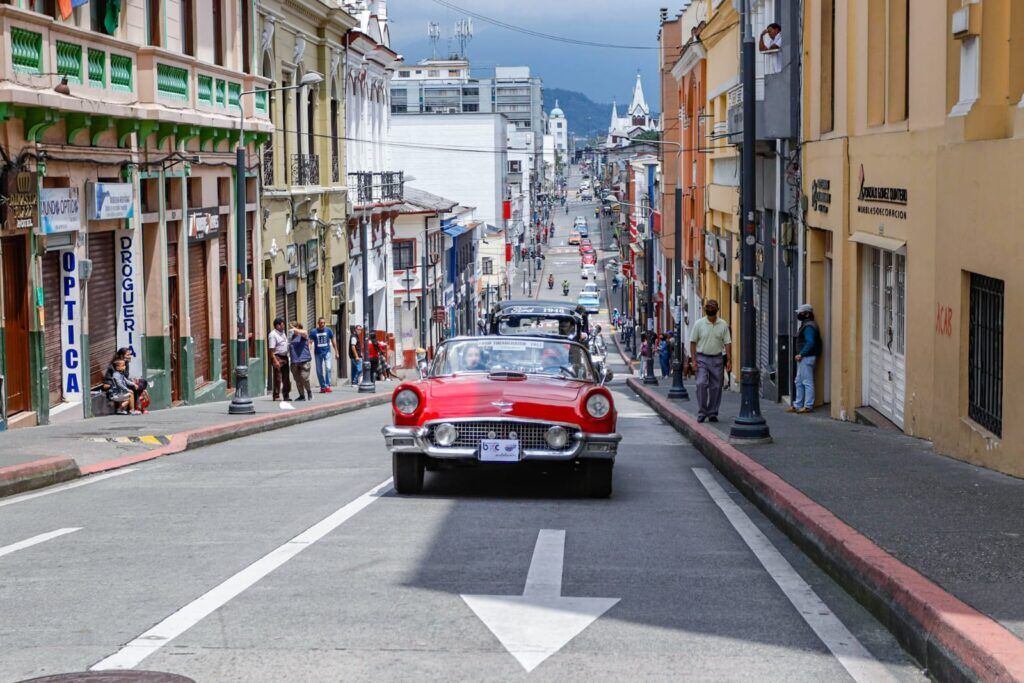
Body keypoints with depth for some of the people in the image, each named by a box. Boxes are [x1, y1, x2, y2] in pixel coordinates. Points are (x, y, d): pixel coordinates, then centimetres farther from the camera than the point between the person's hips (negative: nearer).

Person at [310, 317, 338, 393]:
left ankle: (328, 386, -16)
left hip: (327, 352, -1)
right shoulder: (314, 332, -3)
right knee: (319, 371, 6)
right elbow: (310, 342, -4)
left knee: (328, 368, -18)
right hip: (318, 353, 1)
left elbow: (333, 341, 8)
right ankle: (322, 387, 18)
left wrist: (336, 352, 10)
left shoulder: (328, 330, 0)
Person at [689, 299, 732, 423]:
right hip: (702, 358, -2)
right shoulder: (699, 324, -1)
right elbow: (693, 342, 1)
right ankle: (702, 412, -7)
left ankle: (713, 413, 13)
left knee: (716, 387, 4)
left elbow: (727, 343, 4)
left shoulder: (723, 325, 3)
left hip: (717, 359, 2)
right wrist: (693, 360, -6)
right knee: (701, 384, -13)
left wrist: (729, 361, -3)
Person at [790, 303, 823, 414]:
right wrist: (801, 355, 13)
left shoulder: (809, 327, -16)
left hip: (807, 358, -11)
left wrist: (801, 354, -22)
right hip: (804, 358, 11)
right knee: (799, 382, 15)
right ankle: (797, 405, 20)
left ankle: (808, 406, -3)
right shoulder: (805, 325, 16)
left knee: (807, 382, -6)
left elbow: (810, 342, -26)